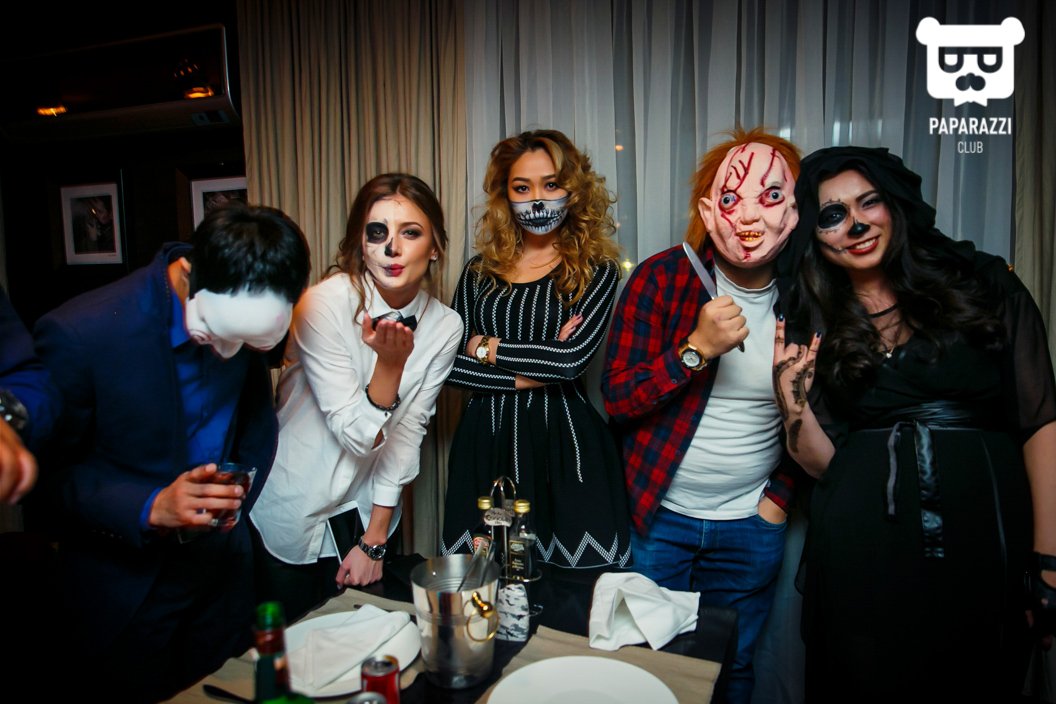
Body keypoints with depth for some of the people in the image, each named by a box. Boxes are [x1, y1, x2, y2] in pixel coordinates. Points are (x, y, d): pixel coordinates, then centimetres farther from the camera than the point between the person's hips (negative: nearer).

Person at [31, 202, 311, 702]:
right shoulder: (76, 334, -25)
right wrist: (150, 508, -28)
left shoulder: (243, 319, -11)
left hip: (224, 571, 4)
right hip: (127, 590, -4)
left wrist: (235, 503, 1)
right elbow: (50, 474, -14)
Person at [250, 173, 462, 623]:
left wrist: (375, 540, -2)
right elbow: (355, 433, -21)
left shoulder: (444, 327, -10)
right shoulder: (325, 304, -22)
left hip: (362, 514, 4)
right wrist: (390, 362, -37)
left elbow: (408, 432, -4)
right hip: (290, 514, -3)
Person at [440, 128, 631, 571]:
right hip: (486, 443, 3)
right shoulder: (480, 271, 9)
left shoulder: (596, 269, 2)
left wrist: (489, 349, -4)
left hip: (564, 445, -2)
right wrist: (529, 374, -10)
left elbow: (572, 357, -13)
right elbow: (450, 364, 0)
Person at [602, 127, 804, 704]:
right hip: (657, 516, -1)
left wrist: (781, 495, 0)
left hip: (750, 527, 2)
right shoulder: (662, 277, -11)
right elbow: (616, 398, -13)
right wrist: (697, 348, -25)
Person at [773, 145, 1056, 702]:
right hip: (860, 557, 1)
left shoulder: (985, 285, 2)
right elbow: (825, 464, 6)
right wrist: (793, 402, -13)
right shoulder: (812, 328, 7)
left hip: (984, 546, -1)